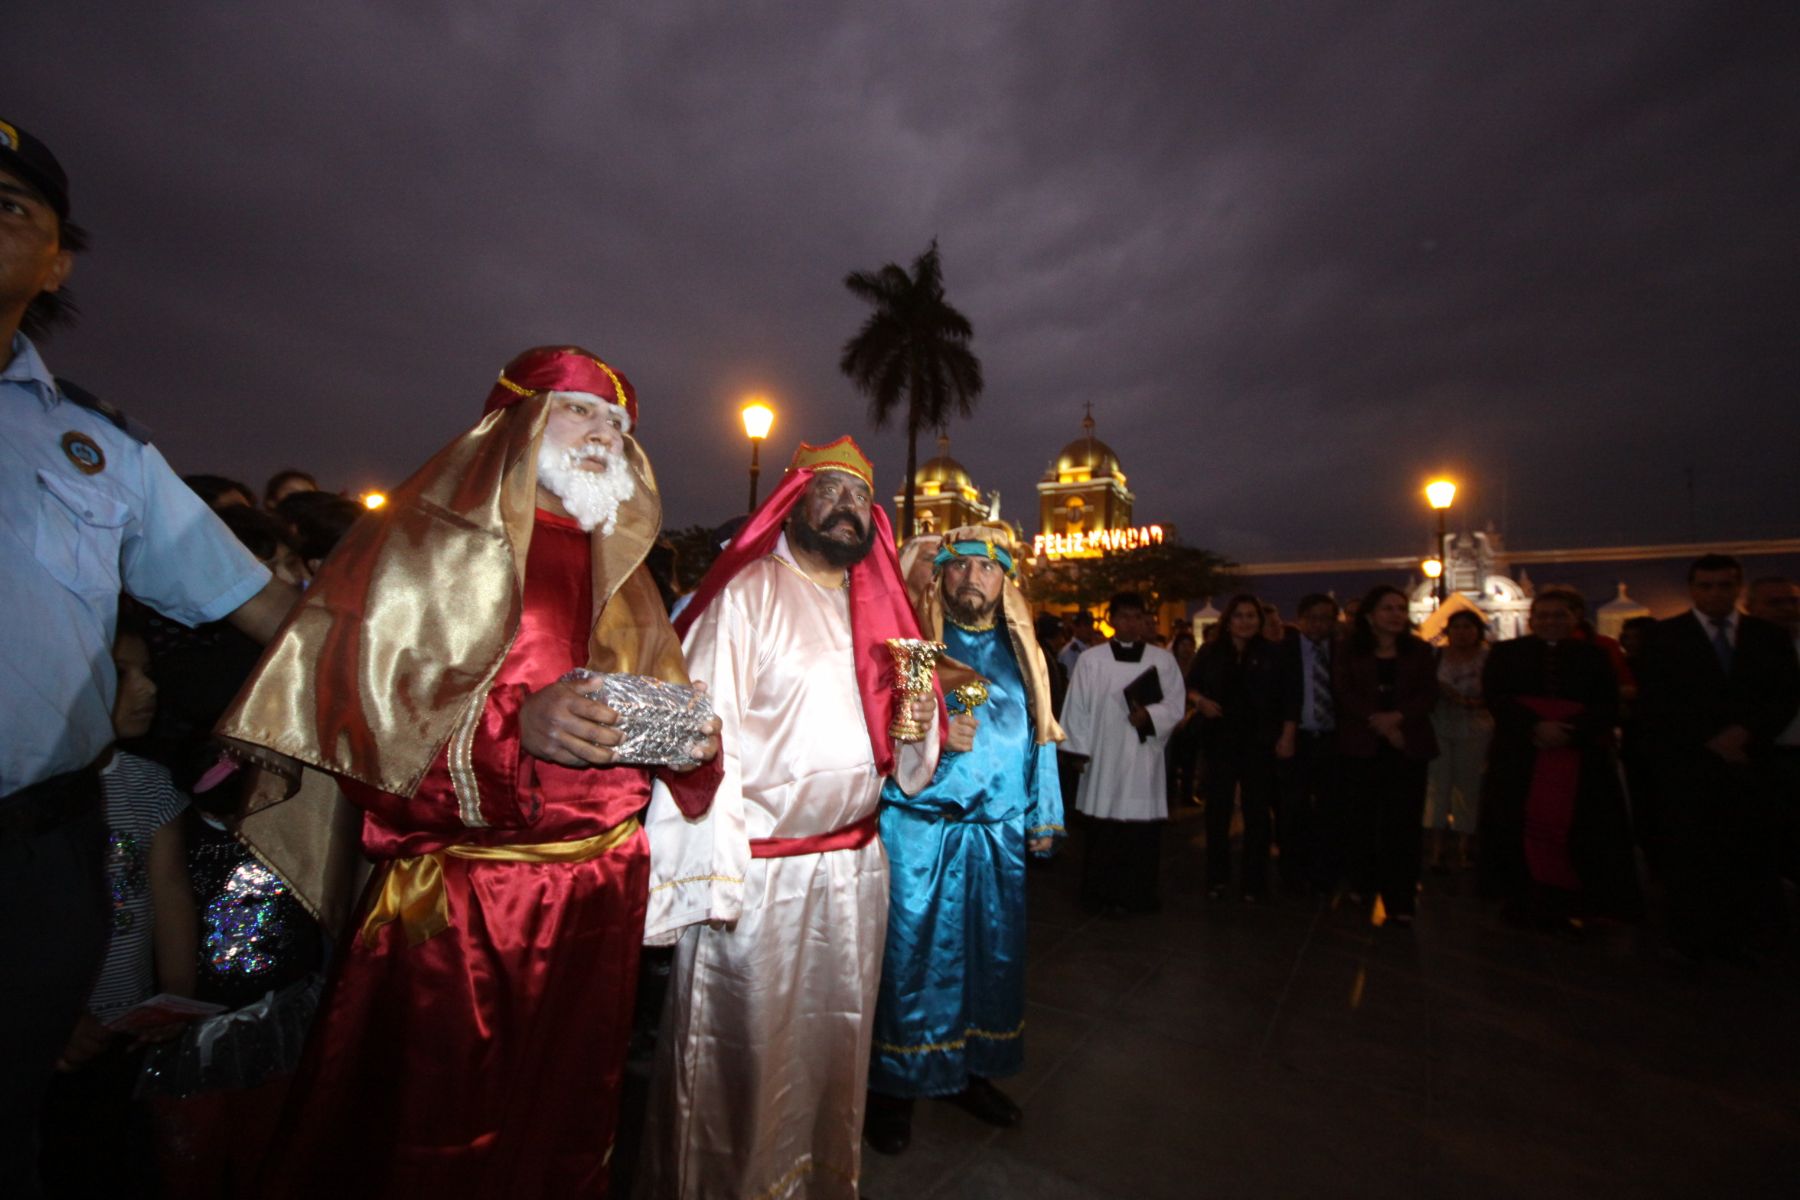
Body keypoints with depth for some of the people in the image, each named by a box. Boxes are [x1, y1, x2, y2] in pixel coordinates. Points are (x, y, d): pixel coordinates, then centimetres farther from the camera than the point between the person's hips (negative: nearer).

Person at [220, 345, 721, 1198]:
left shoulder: (618, 572, 13)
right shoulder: (429, 537, -1)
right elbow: (348, 692, -11)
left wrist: (689, 738, -10)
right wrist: (513, 721, -25)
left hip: (600, 890, 5)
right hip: (452, 893, -4)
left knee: (562, 1123, 17)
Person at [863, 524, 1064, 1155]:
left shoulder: (1017, 651, 10)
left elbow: (1036, 736, 13)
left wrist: (1041, 815, 13)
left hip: (997, 832, 5)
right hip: (918, 826, -4)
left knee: (992, 953, 15)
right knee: (910, 951, 4)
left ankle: (971, 1068, 36)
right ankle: (894, 1084, 24)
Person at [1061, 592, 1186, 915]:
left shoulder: (1163, 659, 4)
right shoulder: (1090, 660, -1)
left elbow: (1176, 704, 4)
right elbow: (1077, 709, 1)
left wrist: (1150, 716, -15)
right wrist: (1079, 751, -1)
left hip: (1145, 757, 1)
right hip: (1104, 758, -1)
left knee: (1145, 829, 5)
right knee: (1104, 830, 4)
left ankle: (1140, 893, 22)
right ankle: (1103, 894, 19)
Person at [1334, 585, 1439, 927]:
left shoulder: (1419, 651, 10)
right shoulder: (1351, 651, 7)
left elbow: (1429, 694, 1)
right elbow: (1344, 693, -3)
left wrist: (1398, 717, -16)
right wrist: (1378, 723, -15)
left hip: (1408, 747, 1)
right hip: (1361, 746, 0)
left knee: (1403, 824, -1)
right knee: (1360, 820, 3)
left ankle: (1400, 902, 5)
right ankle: (1361, 886, 18)